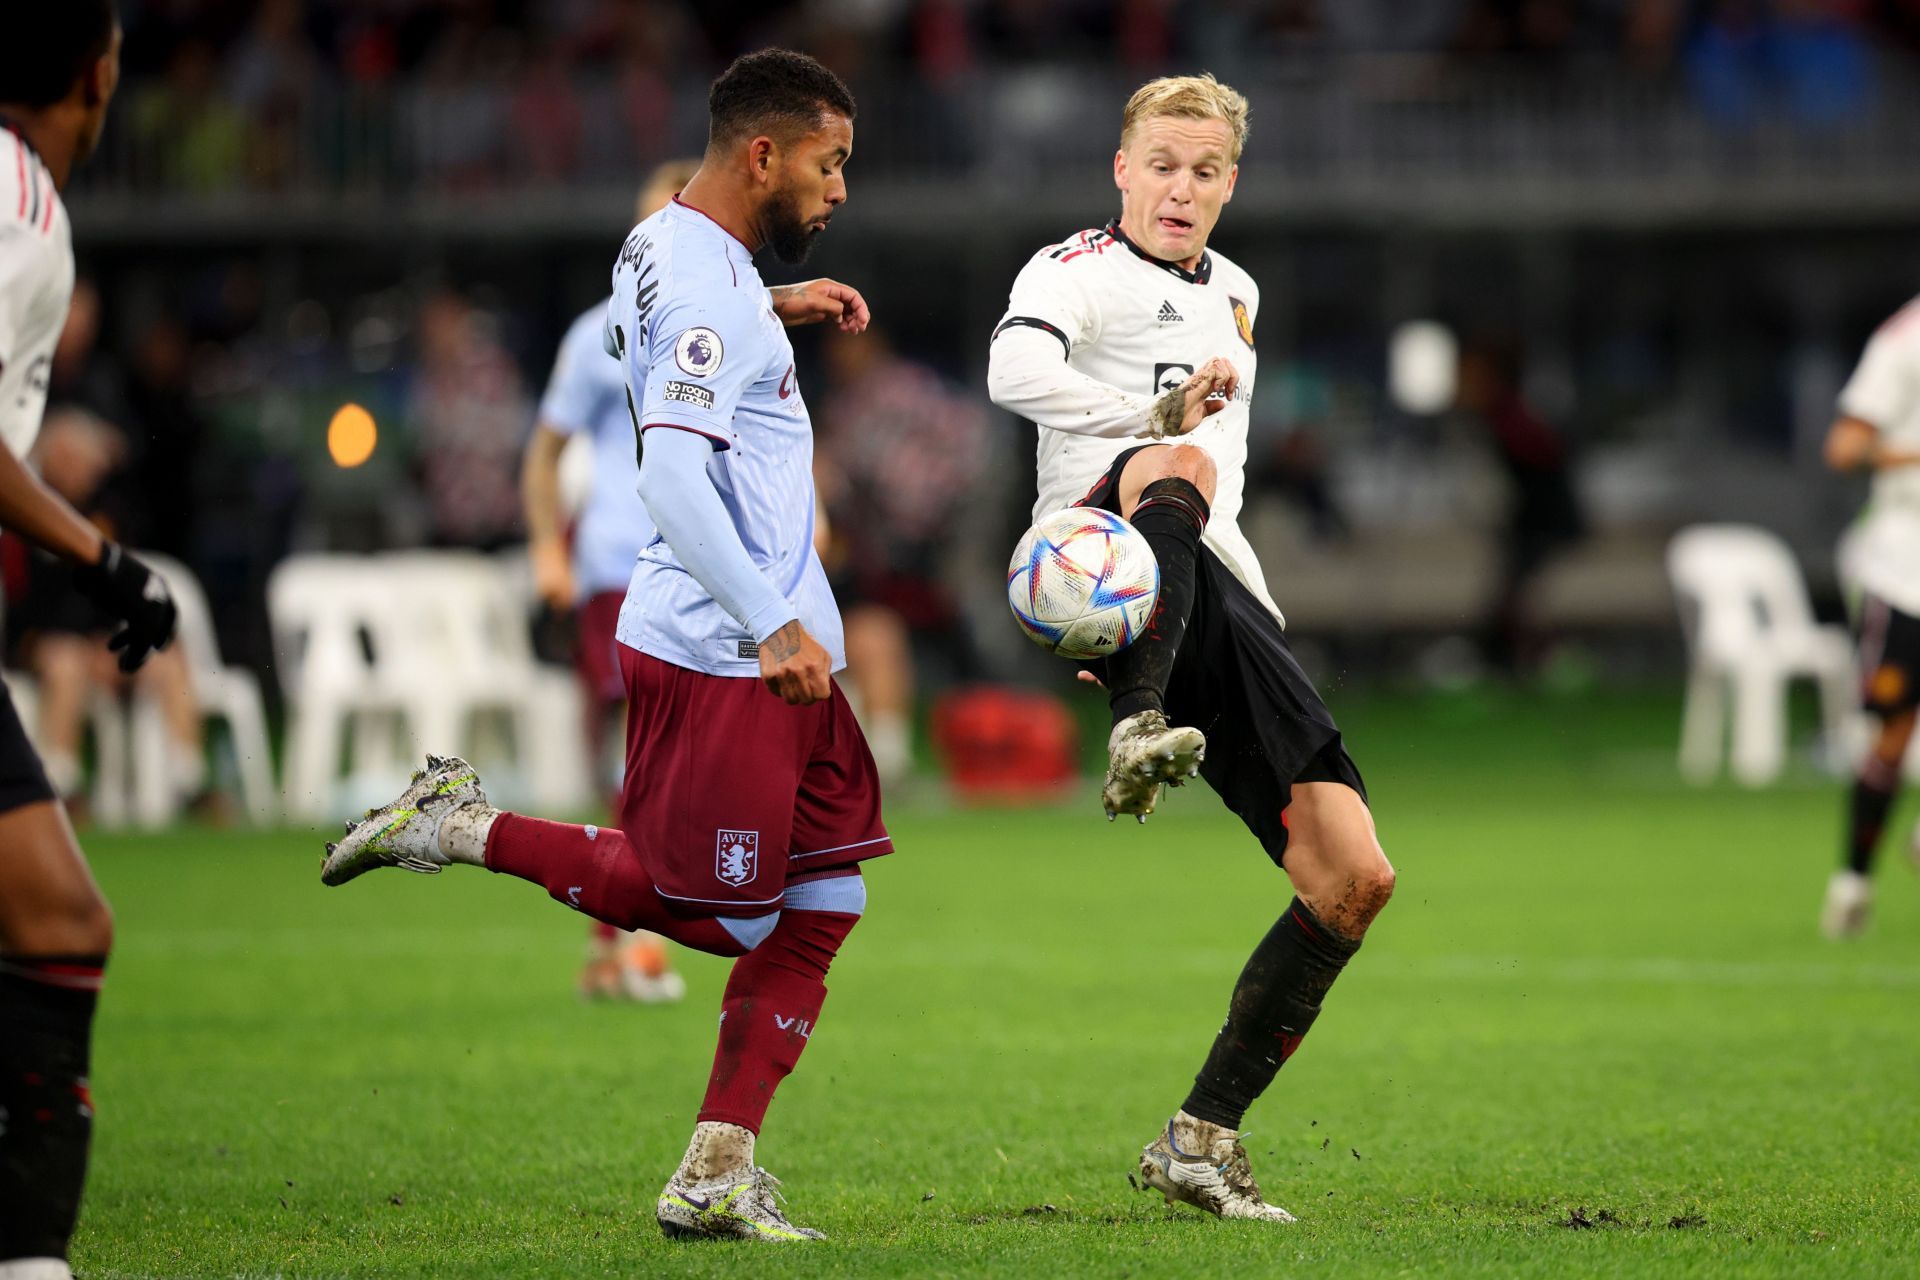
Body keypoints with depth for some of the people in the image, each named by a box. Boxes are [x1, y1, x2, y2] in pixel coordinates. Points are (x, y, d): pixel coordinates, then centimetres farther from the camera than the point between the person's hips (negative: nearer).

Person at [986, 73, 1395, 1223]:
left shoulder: (1235, 297, 26)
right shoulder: (1077, 271, 3)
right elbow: (1016, 373, -20)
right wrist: (1158, 415, -16)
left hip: (1220, 602, 7)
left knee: (1356, 879, -2)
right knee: (1177, 473, -42)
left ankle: (1203, 1138, 4)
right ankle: (1143, 729, -62)